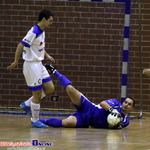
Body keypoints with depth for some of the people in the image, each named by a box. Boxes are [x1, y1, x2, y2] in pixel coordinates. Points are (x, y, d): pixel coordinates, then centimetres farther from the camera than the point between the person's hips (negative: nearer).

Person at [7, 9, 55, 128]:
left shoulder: (42, 31, 8)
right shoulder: (34, 32, -21)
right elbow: (21, 46, -21)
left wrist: (47, 56, 15)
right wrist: (15, 62, -19)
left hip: (39, 64, 9)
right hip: (32, 65, -9)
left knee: (50, 89, 8)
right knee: (37, 93, -2)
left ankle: (27, 104, 18)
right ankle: (35, 121, 10)